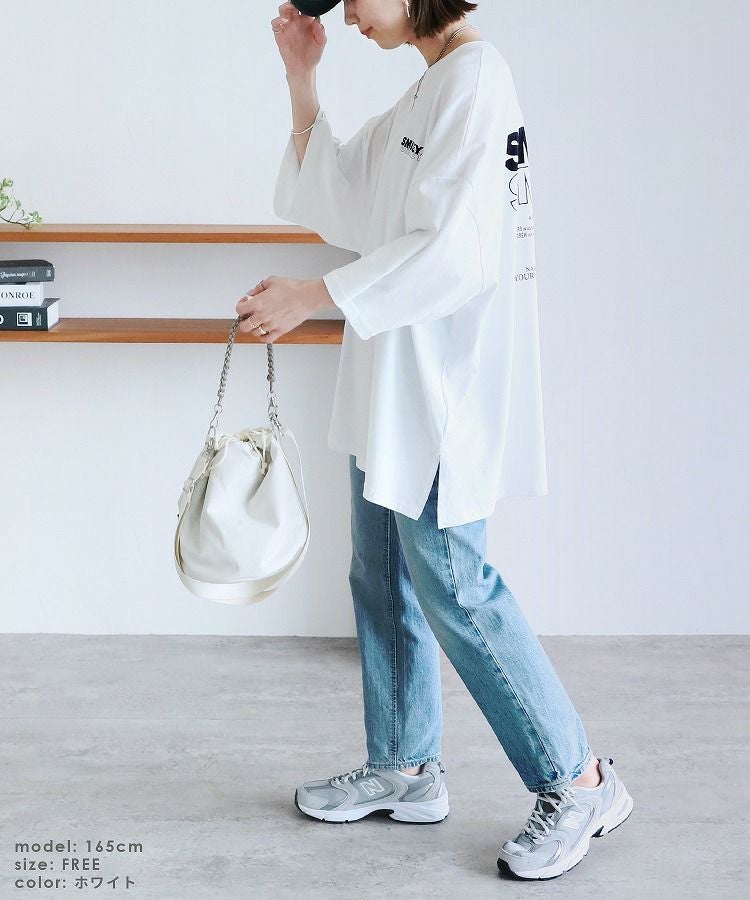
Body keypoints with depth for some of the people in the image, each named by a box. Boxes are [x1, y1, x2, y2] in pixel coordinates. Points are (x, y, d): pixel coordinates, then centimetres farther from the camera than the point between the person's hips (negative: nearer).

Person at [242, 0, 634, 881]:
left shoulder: (474, 79, -13)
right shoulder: (422, 95, 16)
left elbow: (456, 251, -22)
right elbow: (338, 208, 17)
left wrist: (313, 295, -17)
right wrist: (301, 81, 12)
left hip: (444, 381, -10)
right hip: (394, 380, 10)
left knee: (451, 584, -6)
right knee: (383, 576, 14)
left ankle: (578, 781, 7)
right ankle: (405, 767, 28)